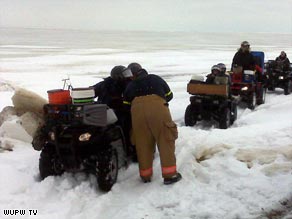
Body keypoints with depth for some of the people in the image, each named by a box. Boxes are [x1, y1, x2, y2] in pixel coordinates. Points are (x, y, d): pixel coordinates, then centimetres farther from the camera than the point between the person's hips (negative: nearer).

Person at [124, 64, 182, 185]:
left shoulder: (130, 86, 29)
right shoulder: (156, 79, 30)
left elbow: (126, 104, 28)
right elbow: (169, 95, 34)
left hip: (137, 110, 1)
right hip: (157, 107, -1)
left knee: (142, 143, 10)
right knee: (166, 140, 4)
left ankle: (145, 175, 18)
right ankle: (169, 174, 1)